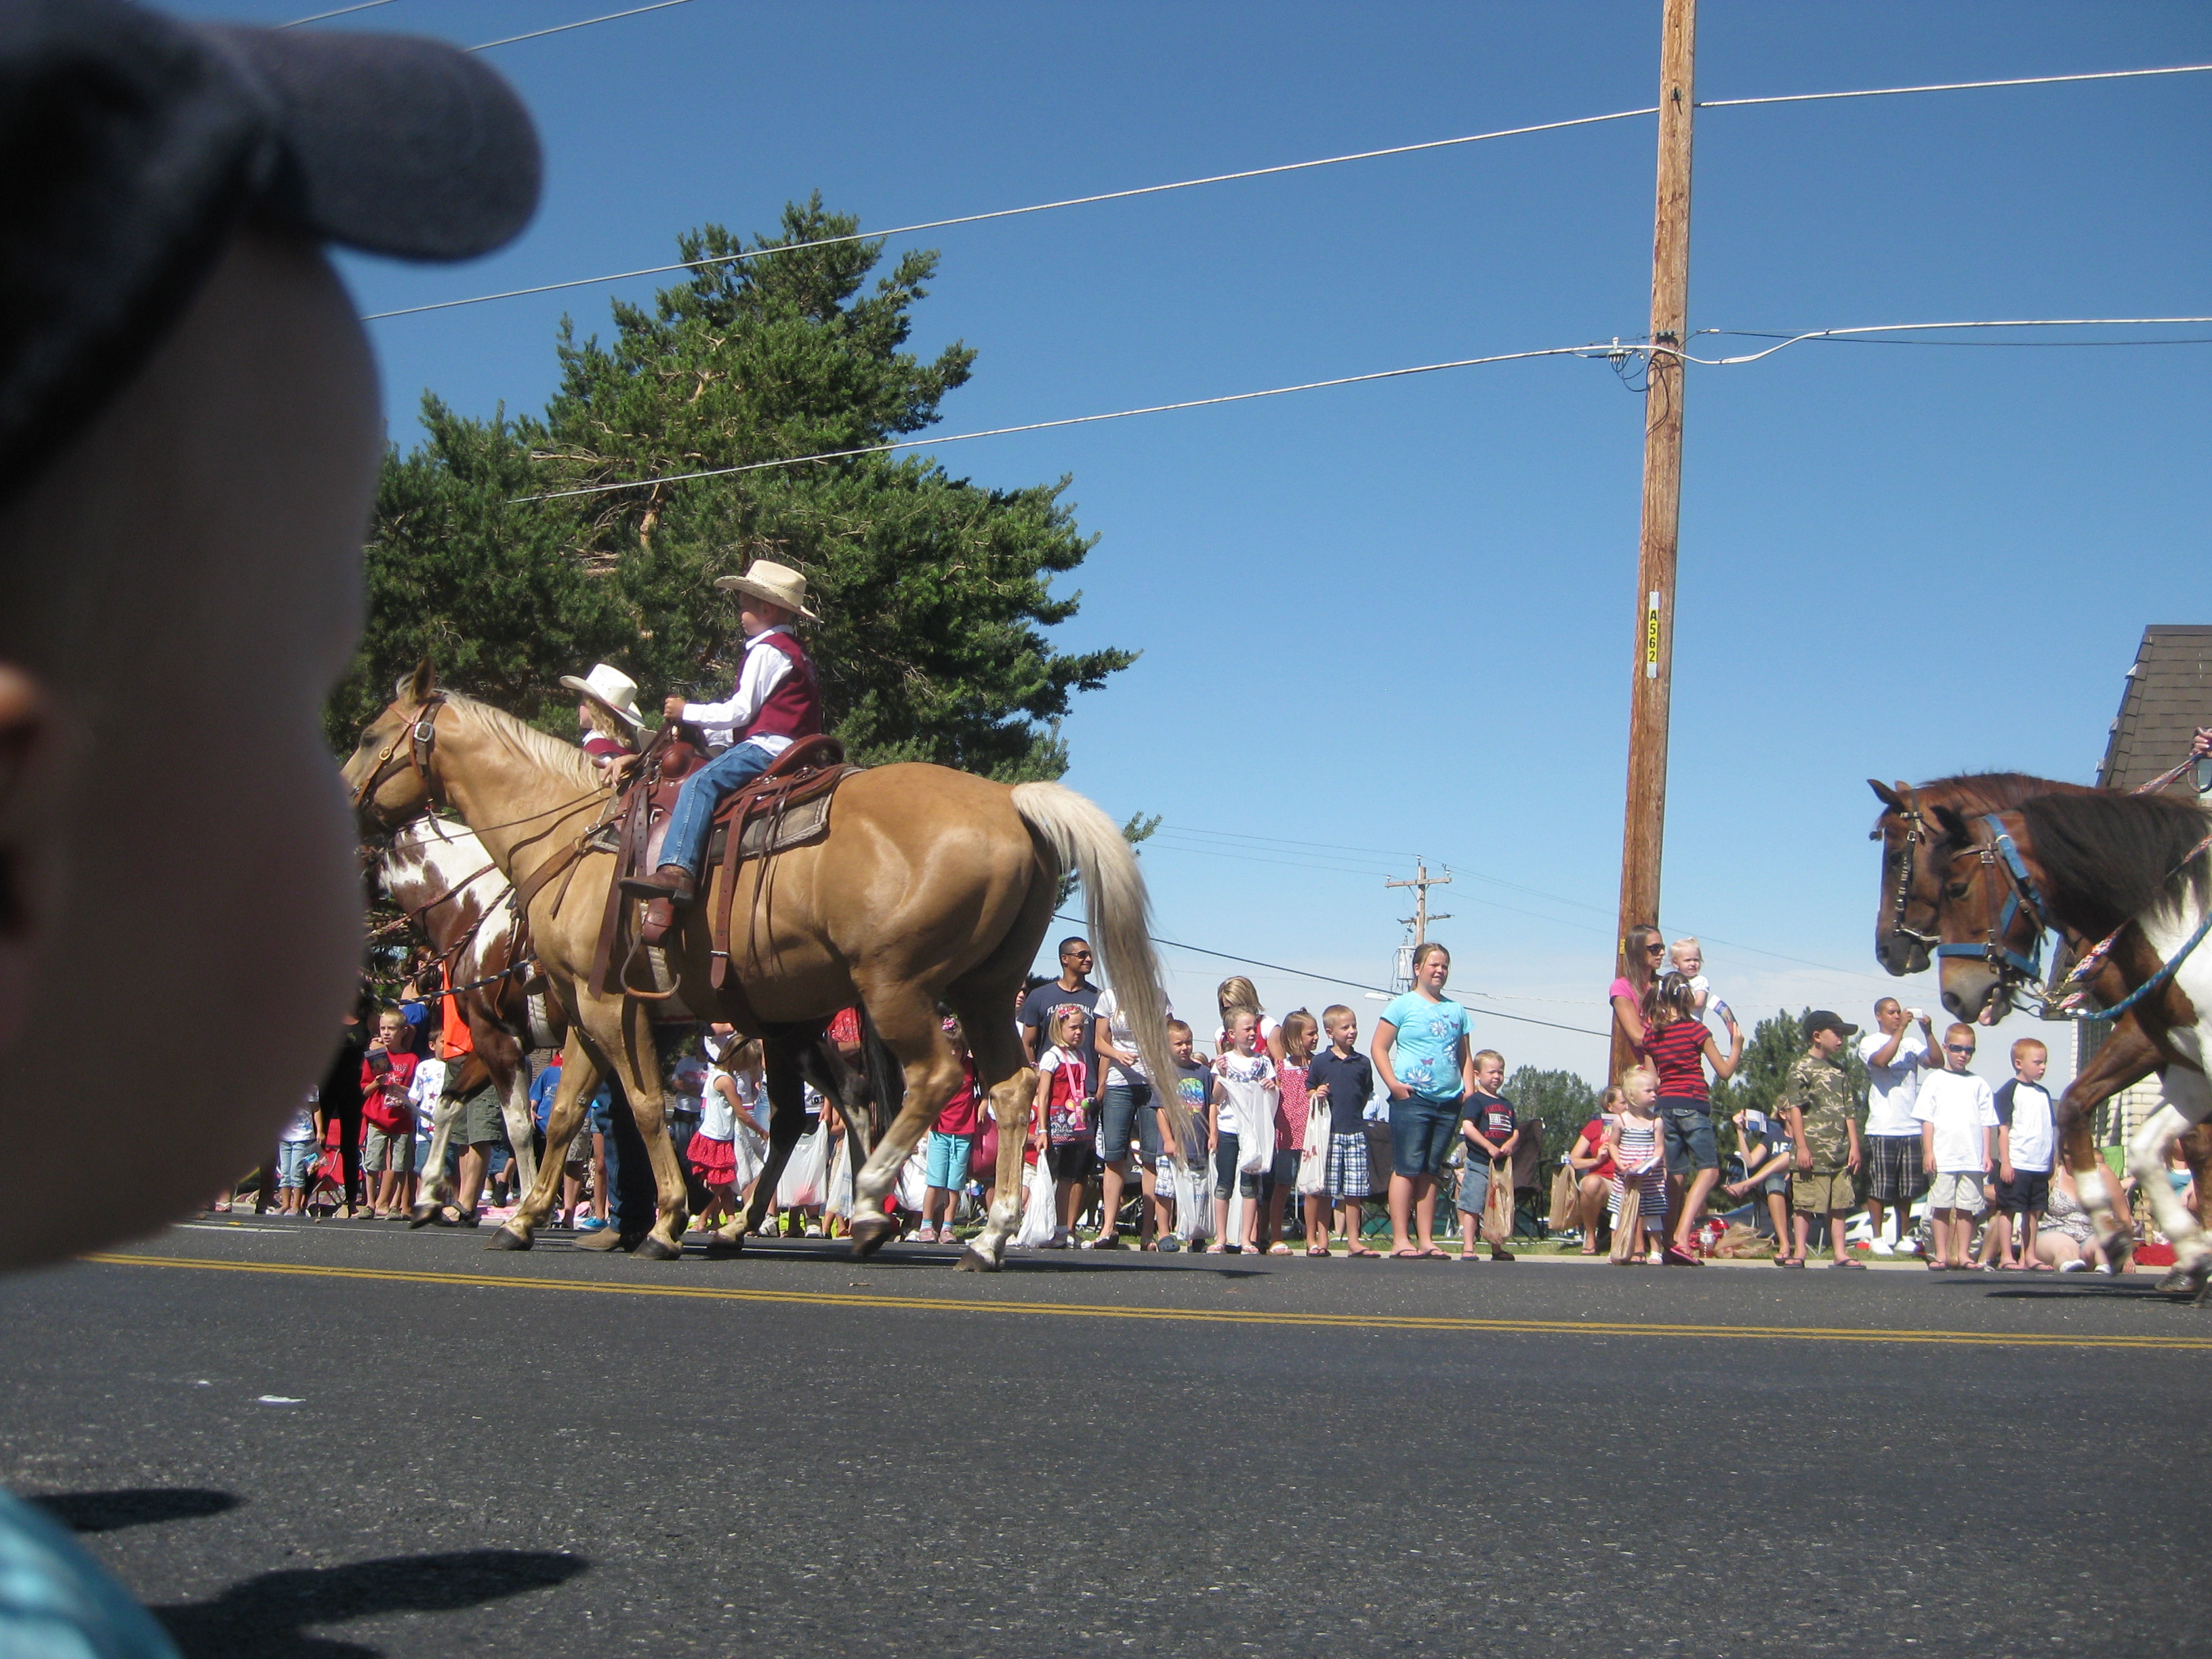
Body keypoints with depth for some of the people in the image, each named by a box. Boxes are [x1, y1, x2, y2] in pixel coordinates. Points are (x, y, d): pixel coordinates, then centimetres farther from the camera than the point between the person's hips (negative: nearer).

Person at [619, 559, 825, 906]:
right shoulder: (792, 649, 26)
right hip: (785, 745, 11)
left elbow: (740, 711, -12)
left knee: (700, 783, -27)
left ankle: (678, 870, -44)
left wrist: (687, 712, -1)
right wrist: (705, 737, 25)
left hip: (768, 747, -11)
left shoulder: (766, 650, -6)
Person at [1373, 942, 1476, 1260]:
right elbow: (1379, 1048, -2)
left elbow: (1464, 1056, 21)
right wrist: (1393, 1084, -13)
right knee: (1407, 1169, -8)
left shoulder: (1456, 1010, 17)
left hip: (1448, 1102, 5)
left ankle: (1427, 1240, 9)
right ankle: (1400, 1240, -8)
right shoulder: (1404, 1006, 2)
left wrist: (1469, 1088, 6)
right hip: (1412, 1099, -5)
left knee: (1430, 1171, 8)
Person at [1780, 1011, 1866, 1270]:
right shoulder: (1802, 1069, -4)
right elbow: (1794, 1108, -9)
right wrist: (1801, 1147, -14)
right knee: (1805, 1204, -3)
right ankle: (1799, 1252, 3)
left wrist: (1854, 1145, 11)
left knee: (1839, 1203, 7)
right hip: (1813, 1152, -6)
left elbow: (1849, 1111, 18)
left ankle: (1840, 1253, 11)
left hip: (1839, 1152, 6)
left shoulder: (1840, 1071, 17)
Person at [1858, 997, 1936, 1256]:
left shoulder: (1911, 1043, 13)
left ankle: (1905, 1237, 18)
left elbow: (1935, 1061, 0)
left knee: (1907, 1188, 9)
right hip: (1882, 1128, -4)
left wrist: (1928, 1032, -10)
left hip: (1911, 1128, 4)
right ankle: (1878, 1238, 5)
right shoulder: (1870, 1042, 2)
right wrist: (1901, 1030, -17)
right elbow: (1881, 1060, -20)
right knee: (1879, 1188, -2)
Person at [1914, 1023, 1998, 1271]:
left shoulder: (1978, 1085, 11)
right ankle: (1941, 1254, 7)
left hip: (1972, 1158, 2)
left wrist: (1987, 1154, 5)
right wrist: (1928, 1151, -6)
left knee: (1967, 1209, 3)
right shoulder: (1935, 1081, 5)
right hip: (1942, 1157, -2)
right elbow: (1927, 1119, 1)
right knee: (1942, 1207, 1)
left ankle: (1963, 1254, 9)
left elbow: (1986, 1122, 12)